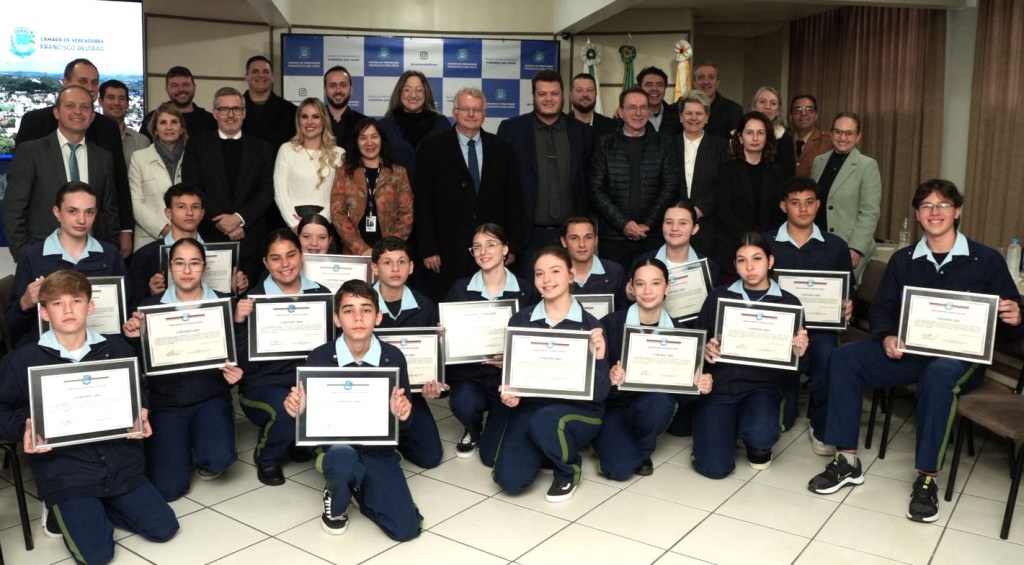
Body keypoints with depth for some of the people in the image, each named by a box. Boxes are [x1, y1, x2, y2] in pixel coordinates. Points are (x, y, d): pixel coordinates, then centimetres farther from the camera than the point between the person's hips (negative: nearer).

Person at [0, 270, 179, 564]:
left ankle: (94, 508, 21)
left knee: (164, 529, 0)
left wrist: (142, 416, -4)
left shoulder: (117, 349, 3)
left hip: (122, 464, 3)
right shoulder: (25, 360, -3)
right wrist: (24, 428, -15)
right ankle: (62, 510, 17)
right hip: (66, 473, -3)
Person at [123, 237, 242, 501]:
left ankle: (201, 448, 13)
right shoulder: (151, 306, -2)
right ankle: (183, 445, 25)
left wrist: (236, 373, -16)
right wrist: (134, 338, -18)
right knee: (167, 489, -10)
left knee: (218, 459, -26)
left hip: (210, 396, 0)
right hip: (166, 400, 0)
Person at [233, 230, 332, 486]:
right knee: (289, 408, -36)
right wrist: (239, 322, -24)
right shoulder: (253, 299, -7)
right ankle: (267, 459, 1)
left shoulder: (321, 294, 2)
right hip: (263, 386, -3)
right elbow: (244, 363, -11)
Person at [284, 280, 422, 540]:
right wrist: (297, 408, -24)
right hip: (336, 445, -1)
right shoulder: (319, 358, -9)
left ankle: (360, 489, 21)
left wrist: (402, 413, -23)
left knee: (406, 529, -11)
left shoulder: (393, 357, -7)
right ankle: (336, 502, 0)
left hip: (378, 450, 2)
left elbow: (400, 420, 1)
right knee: (343, 458, -40)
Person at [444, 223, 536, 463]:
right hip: (469, 374, 1)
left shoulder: (524, 290, -3)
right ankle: (473, 430, 7)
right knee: (463, 405, -35)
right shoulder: (460, 289, 1)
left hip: (507, 375, -1)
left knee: (492, 456, -10)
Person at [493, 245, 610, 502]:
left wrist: (599, 359, -27)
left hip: (578, 410, -3)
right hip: (530, 406, 3)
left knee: (544, 423, -37)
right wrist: (510, 394, -15)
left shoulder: (589, 325, -7)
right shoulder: (520, 320, 1)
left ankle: (569, 469, -2)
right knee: (509, 480, -16)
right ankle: (544, 449, 20)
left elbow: (599, 394, -9)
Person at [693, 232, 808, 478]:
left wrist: (799, 352, -15)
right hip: (719, 385, 1)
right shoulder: (718, 297, 8)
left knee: (760, 436, -34)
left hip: (762, 386, 0)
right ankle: (732, 426, 20)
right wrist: (705, 351, -12)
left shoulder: (788, 303, 7)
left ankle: (756, 441, 8)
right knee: (715, 468, -16)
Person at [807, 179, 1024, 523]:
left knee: (938, 374, -39)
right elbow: (881, 308, 11)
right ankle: (848, 461, -17)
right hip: (908, 352, 4)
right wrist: (886, 337, -11)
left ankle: (927, 478, -26)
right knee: (845, 357, -20)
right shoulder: (903, 260, 12)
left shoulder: (986, 261, 2)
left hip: (961, 357, -3)